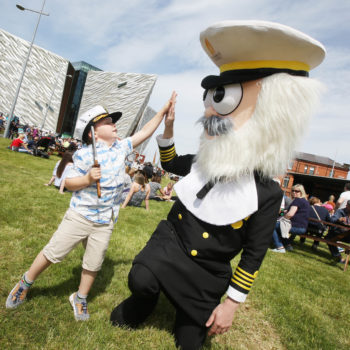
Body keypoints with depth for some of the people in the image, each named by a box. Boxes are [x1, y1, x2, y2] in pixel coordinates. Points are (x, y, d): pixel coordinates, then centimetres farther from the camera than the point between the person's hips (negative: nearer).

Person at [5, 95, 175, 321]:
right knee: (52, 253, 9)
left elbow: (144, 133, 4)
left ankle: (80, 298, 37)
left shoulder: (121, 147, 1)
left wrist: (164, 111, 0)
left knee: (93, 265, 13)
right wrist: (87, 178, -26)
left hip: (105, 223, 4)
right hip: (80, 216, -3)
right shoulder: (85, 154, -13)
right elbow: (69, 183, -8)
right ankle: (25, 284, 36)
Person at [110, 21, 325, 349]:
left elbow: (253, 255, -12)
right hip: (169, 242, 3)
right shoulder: (200, 163, -8)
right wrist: (168, 125, -1)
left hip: (206, 271, -2)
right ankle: (138, 310, 14)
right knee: (140, 281, -22)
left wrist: (232, 302, -9)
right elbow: (170, 163, 13)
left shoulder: (267, 193, -20)